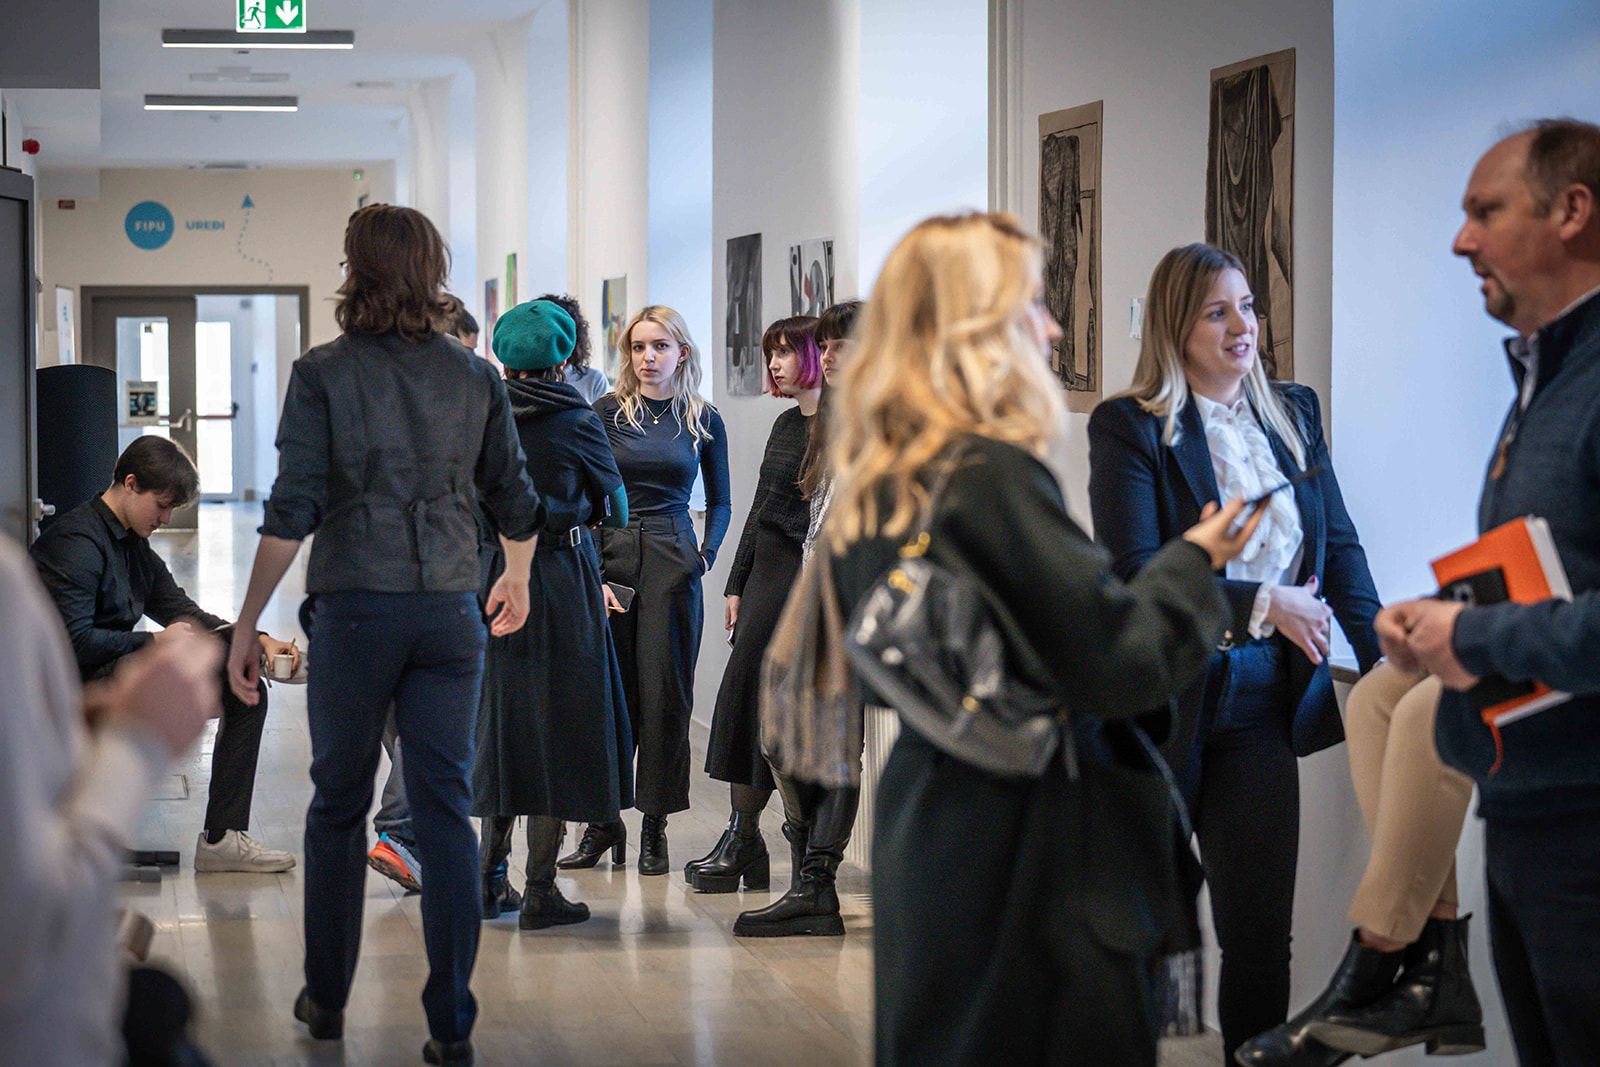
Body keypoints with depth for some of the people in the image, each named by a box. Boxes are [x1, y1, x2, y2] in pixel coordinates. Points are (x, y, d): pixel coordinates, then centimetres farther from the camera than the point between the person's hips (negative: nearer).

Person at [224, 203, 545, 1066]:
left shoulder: (323, 374, -5)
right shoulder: (473, 375, 5)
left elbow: (292, 511, -11)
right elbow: (517, 502, 13)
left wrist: (245, 626, -6)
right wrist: (516, 582, 32)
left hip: (356, 609, -2)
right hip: (450, 612, 2)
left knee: (339, 807, 13)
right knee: (446, 813, 3)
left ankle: (326, 998, 24)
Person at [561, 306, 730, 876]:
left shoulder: (704, 421, 7)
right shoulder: (607, 411, 3)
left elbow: (720, 502, 16)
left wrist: (705, 554, 2)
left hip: (672, 563, 1)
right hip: (610, 556, -1)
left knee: (664, 692, 0)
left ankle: (655, 824, 8)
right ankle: (603, 822, 9)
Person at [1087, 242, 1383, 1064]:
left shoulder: (1293, 412, 7)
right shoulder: (1130, 427, -9)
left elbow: (1340, 547, 8)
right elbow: (1133, 573, -17)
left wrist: (1385, 666, -3)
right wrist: (1264, 604, -20)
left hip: (1263, 701, 4)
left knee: (1261, 926, 3)